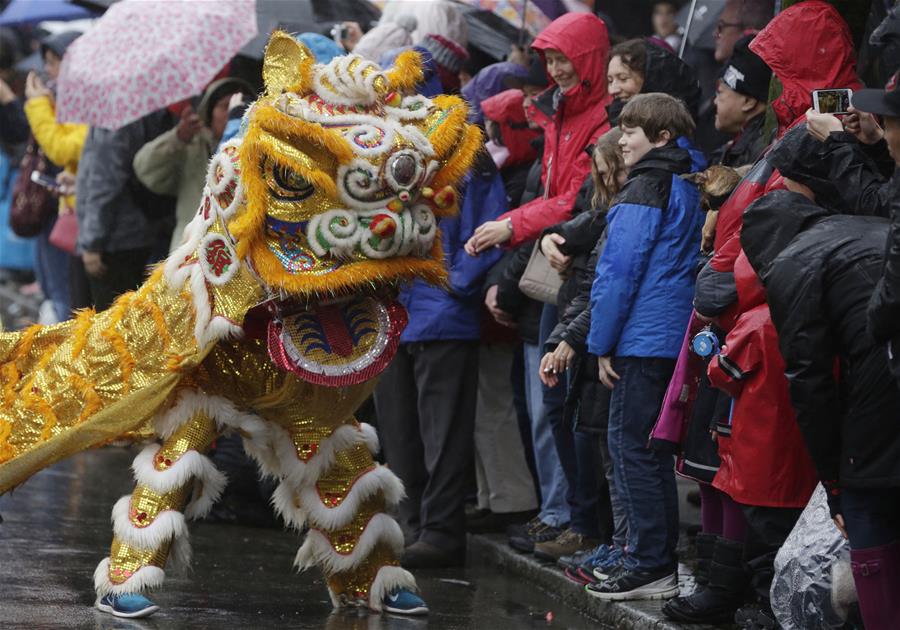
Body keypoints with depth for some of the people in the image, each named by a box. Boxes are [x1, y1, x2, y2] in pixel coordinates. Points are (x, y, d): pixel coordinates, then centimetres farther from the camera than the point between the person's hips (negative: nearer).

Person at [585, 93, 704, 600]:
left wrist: (603, 343, -9)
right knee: (650, 446, 14)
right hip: (676, 336, 9)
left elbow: (621, 270, -14)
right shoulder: (689, 187, 15)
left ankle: (651, 567, -5)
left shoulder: (647, 187, -12)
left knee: (632, 445, -5)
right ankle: (661, 562, 17)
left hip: (643, 336, -9)